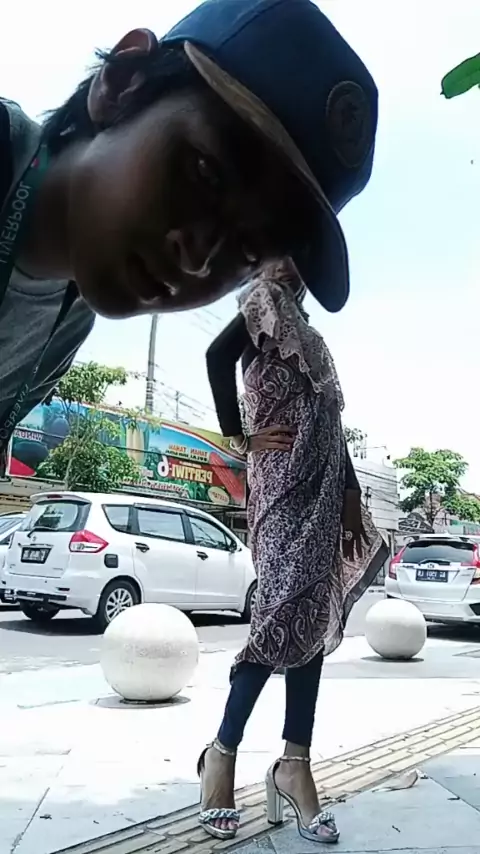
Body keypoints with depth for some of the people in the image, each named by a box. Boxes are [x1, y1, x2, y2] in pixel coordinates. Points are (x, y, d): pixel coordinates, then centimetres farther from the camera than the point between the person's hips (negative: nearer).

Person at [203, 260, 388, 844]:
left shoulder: (306, 327, 26)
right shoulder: (266, 297, 3)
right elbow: (218, 356, -18)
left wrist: (350, 496, 13)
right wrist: (238, 439, -14)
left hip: (322, 488, 8)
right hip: (284, 481, -8)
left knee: (316, 615, 3)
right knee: (285, 613, -13)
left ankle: (294, 764, 7)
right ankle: (221, 752, 0)